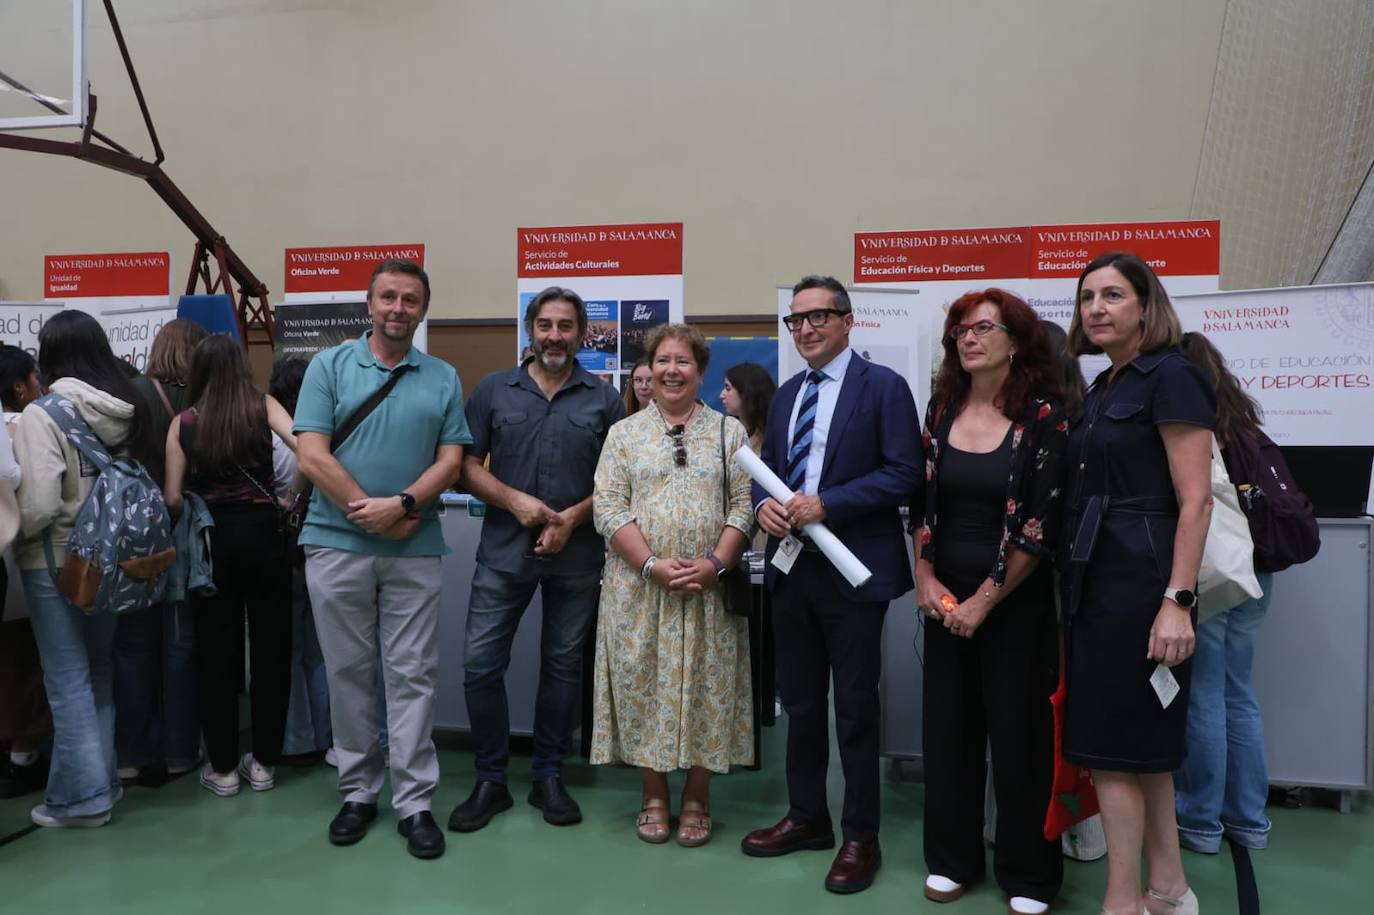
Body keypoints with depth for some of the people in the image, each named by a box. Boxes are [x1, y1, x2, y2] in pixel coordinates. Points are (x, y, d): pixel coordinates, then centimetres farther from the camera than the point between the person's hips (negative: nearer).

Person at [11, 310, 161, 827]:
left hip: (54, 562, -6)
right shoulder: (129, 411, 1)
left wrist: (12, 535, -3)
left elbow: (39, 503, -21)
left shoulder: (42, 415, -16)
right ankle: (103, 780, 25)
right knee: (102, 671, 17)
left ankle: (81, 796, 10)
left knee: (68, 679, 3)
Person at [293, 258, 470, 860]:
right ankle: (358, 791, 23)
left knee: (412, 675, 3)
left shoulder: (444, 379, 7)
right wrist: (374, 514, -11)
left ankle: (414, 802, 12)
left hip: (415, 550, 1)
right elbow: (311, 457, -6)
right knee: (348, 672, 9)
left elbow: (450, 462, 2)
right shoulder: (329, 367, 3)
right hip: (336, 544, 0)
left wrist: (402, 505, -16)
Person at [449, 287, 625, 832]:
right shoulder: (494, 390, 6)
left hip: (577, 556, 0)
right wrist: (514, 501, -12)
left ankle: (549, 777, 25)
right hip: (503, 550, 0)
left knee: (563, 664, 10)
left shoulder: (604, 400, 4)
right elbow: (466, 464, 3)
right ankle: (490, 781, 15)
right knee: (480, 663, -1)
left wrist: (575, 516, -13)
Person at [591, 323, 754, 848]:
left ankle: (696, 799, 21)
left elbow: (742, 508, 2)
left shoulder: (728, 432, 7)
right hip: (640, 588, 0)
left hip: (710, 588, 0)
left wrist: (715, 564, -13)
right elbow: (608, 508, -2)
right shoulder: (624, 434, 6)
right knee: (645, 686, 5)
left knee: (705, 689, 5)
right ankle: (653, 797, 22)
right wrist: (652, 564, -14)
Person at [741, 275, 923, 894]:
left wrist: (826, 504, -22)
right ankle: (806, 816, 32)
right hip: (790, 565, 6)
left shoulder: (883, 387, -7)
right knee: (799, 701, 16)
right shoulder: (786, 394, 14)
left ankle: (860, 837, 20)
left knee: (855, 708, 5)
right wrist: (763, 503, -6)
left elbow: (905, 475, -15)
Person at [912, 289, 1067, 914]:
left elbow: (1042, 524, -11)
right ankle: (952, 858, 26)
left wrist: (986, 599, -12)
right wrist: (925, 579, -3)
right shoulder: (941, 410, 5)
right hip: (944, 597, 4)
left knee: (1017, 732, 5)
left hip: (1014, 600, -4)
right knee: (946, 726, 10)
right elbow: (920, 502, 7)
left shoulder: (1043, 418, -8)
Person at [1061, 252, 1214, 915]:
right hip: (1097, 580, 9)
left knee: (1114, 744, -2)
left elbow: (1195, 500, -16)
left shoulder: (1171, 376, -10)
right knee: (1140, 744, 15)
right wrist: (1077, 585, 8)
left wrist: (1177, 602, -21)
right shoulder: (1103, 388, 15)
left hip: (1141, 584, -9)